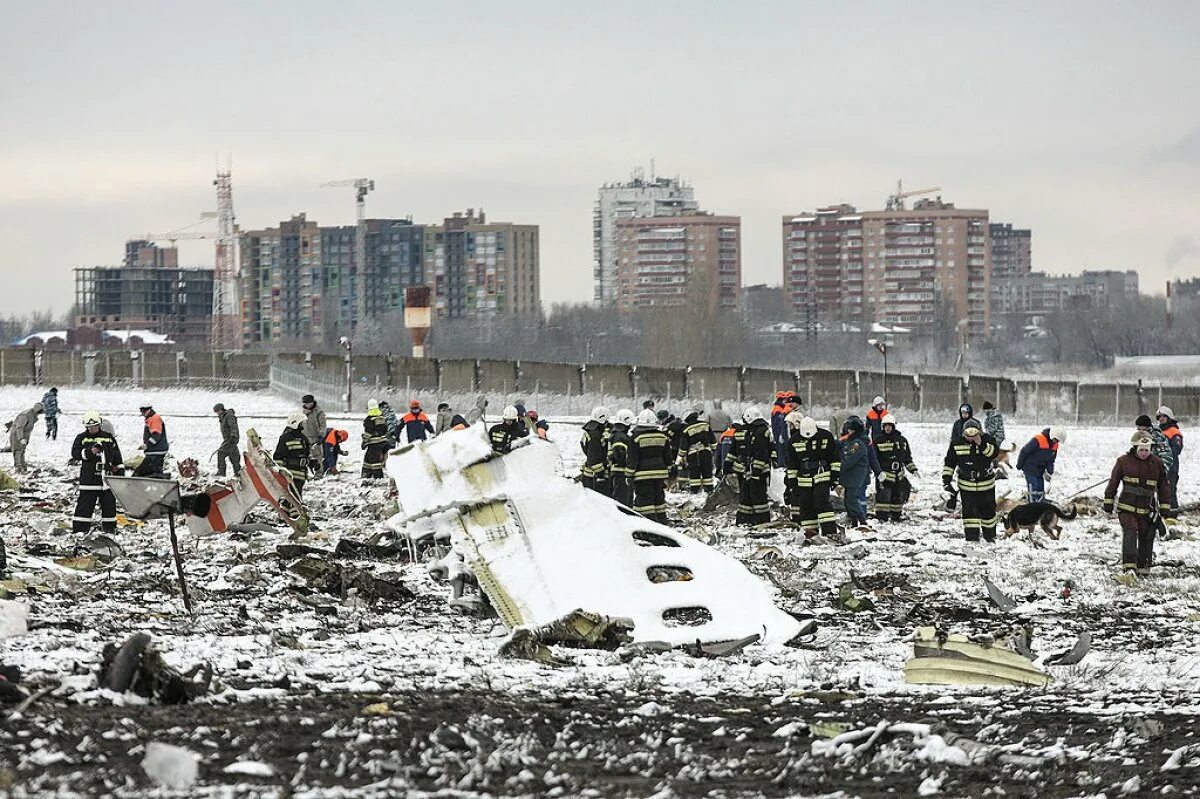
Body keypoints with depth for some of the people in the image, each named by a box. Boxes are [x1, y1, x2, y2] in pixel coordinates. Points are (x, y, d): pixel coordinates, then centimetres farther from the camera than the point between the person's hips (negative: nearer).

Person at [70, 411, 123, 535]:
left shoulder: (108, 437, 11)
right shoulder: (81, 438, 5)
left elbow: (116, 455, 15)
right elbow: (75, 454, -5)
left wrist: (120, 470, 12)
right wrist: (89, 452, -19)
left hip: (106, 476, 3)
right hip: (88, 477, -3)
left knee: (109, 502, 7)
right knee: (85, 503, -4)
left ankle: (109, 527, 18)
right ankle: (80, 527, 0)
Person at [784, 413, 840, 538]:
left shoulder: (826, 436, -5)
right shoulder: (795, 439, 1)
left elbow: (835, 457, 3)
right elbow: (792, 463, 10)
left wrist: (835, 474, 0)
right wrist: (791, 479, 9)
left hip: (822, 475, -3)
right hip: (804, 479, 3)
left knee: (822, 502, -15)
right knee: (805, 504, 3)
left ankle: (830, 531, -15)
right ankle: (810, 532, 11)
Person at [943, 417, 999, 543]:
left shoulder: (987, 440, -10)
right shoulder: (957, 443, -8)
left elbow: (994, 454, -26)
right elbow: (949, 463, 1)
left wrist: (981, 444, -37)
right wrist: (946, 479, -5)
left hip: (986, 483, 0)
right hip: (967, 484, 0)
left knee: (988, 510, 14)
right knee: (969, 512, -7)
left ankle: (990, 535, 33)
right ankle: (971, 537, -3)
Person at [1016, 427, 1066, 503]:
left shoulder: (1055, 445, 2)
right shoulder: (1037, 440, -24)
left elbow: (1051, 460, 14)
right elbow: (1024, 452, -18)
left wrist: (1049, 472, 2)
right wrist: (1019, 466, -9)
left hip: (1039, 471, 8)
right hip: (1030, 470, -8)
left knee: (1041, 493, 9)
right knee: (1033, 491, -13)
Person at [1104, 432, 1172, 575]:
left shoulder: (1157, 463, 3)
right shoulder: (1124, 461, -3)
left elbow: (1164, 487, 10)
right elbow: (1113, 483, 5)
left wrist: (1165, 510, 7)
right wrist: (1108, 504, 6)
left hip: (1147, 510, 2)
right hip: (1126, 508, -2)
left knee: (1146, 537, 5)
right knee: (1130, 533, -19)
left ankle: (1143, 567, 22)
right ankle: (1129, 565, -26)